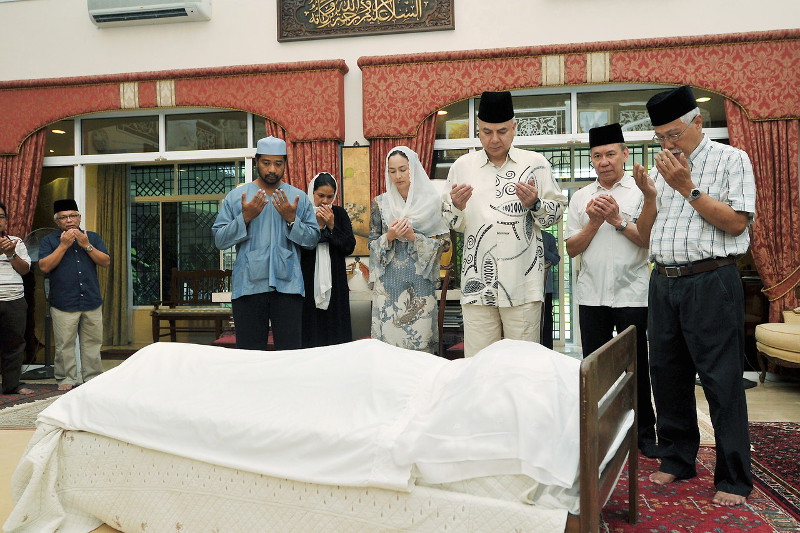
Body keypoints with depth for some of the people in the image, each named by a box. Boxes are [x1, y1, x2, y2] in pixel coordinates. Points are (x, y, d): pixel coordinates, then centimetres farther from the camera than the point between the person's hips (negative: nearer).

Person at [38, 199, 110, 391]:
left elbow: (106, 262, 2)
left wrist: (86, 245, -10)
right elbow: (44, 267, -7)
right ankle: (66, 378, 10)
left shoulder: (92, 237, 12)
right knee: (65, 345, -1)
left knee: (92, 343, 6)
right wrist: (63, 245, -11)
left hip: (92, 302, 2)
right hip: (63, 303, -2)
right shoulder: (49, 240, 6)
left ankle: (93, 377, 14)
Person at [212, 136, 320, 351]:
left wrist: (291, 219, -10)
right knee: (249, 352, 5)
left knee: (291, 352, 2)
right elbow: (219, 240, 1)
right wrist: (245, 218, -11)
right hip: (248, 286, 0)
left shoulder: (299, 197, 9)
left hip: (288, 286, 0)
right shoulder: (235, 197, 7)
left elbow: (313, 240, 4)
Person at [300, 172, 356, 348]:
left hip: (335, 281, 2)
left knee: (335, 328, 4)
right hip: (309, 280, -2)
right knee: (311, 329, -1)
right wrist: (318, 225, -14)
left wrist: (332, 226, -9)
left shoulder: (340, 213, 7)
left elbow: (350, 247, 1)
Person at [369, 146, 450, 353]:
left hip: (420, 283, -1)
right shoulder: (380, 203, 8)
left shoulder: (431, 202, 2)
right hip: (388, 283, 2)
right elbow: (372, 244, 9)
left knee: (420, 340, -2)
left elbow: (444, 243, 0)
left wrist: (414, 237, -12)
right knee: (388, 337, 0)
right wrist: (389, 237, -11)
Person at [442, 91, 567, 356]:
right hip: (477, 282, 1)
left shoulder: (535, 163, 5)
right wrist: (456, 207, -9)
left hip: (523, 282, -1)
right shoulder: (462, 166, 9)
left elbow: (557, 212, 8)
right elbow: (452, 223, 12)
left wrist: (534, 204, -12)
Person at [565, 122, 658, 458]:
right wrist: (594, 223, -7)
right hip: (591, 295, 3)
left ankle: (645, 433, 19)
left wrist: (619, 220, -14)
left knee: (636, 367, 5)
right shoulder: (580, 198, 11)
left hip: (632, 294, -3)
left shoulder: (641, 191, 2)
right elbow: (571, 248, 7)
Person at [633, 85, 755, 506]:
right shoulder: (661, 170, 16)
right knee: (667, 374, 11)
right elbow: (646, 234, 15)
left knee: (722, 380, -3)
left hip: (710, 282, -6)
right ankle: (677, 459, 26)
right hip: (664, 283, 6)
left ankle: (734, 478, 7)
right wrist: (650, 195, -2)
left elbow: (736, 222, -12)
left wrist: (687, 188, -14)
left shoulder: (731, 160, 0)